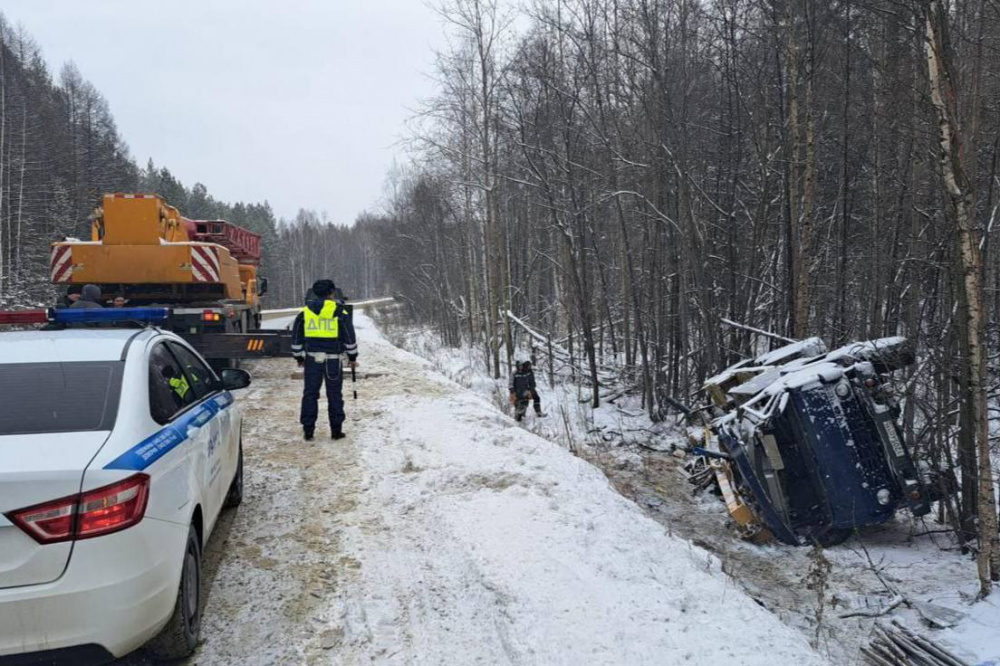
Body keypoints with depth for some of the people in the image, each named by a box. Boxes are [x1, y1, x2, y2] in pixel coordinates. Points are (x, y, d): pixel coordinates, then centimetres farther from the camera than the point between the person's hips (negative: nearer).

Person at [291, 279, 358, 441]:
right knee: (334, 394, 6)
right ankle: (336, 430, 10)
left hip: (312, 359, 2)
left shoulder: (304, 312, 6)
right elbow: (350, 337, -1)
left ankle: (308, 430, 9)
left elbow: (296, 338, 10)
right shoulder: (340, 312, -3)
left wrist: (299, 357, 22)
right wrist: (352, 357, 11)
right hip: (333, 359, -2)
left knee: (310, 394, 9)